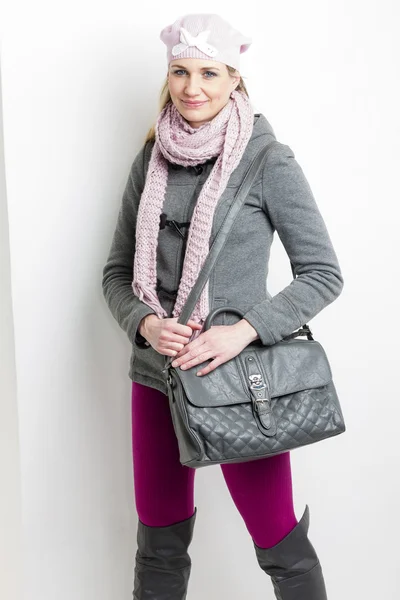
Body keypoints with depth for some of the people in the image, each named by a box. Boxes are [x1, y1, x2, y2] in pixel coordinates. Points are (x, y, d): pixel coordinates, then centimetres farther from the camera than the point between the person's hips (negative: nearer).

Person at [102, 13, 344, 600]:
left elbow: (323, 273, -7)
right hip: (157, 376, 4)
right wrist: (145, 322, -11)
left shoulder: (268, 161, -7)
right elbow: (117, 272, 9)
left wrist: (243, 330, -19)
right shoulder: (151, 161, 5)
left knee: (281, 546, 5)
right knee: (159, 544, 15)